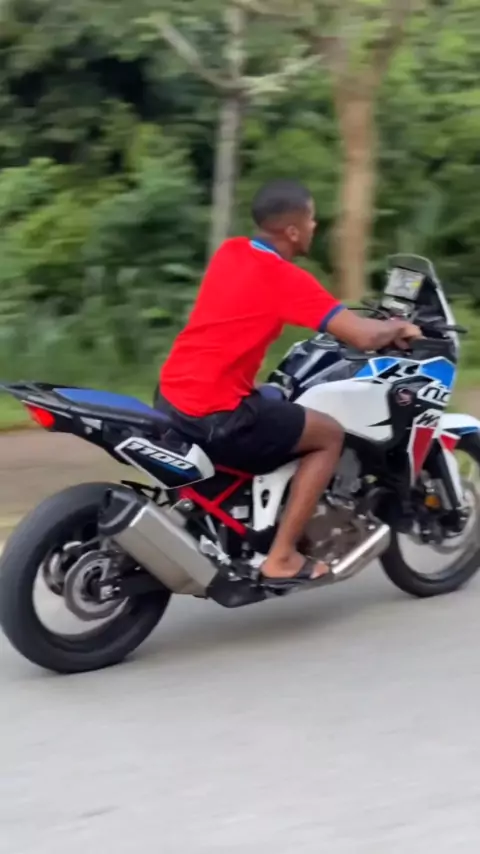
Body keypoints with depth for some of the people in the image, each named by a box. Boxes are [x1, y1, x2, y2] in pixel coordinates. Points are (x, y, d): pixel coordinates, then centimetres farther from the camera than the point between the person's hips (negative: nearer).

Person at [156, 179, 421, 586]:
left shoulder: (230, 251, 10)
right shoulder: (287, 279, -13)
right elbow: (363, 337, -17)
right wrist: (397, 330, 8)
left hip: (171, 395, 9)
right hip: (214, 414, -9)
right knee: (330, 436, 4)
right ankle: (281, 558, 4)